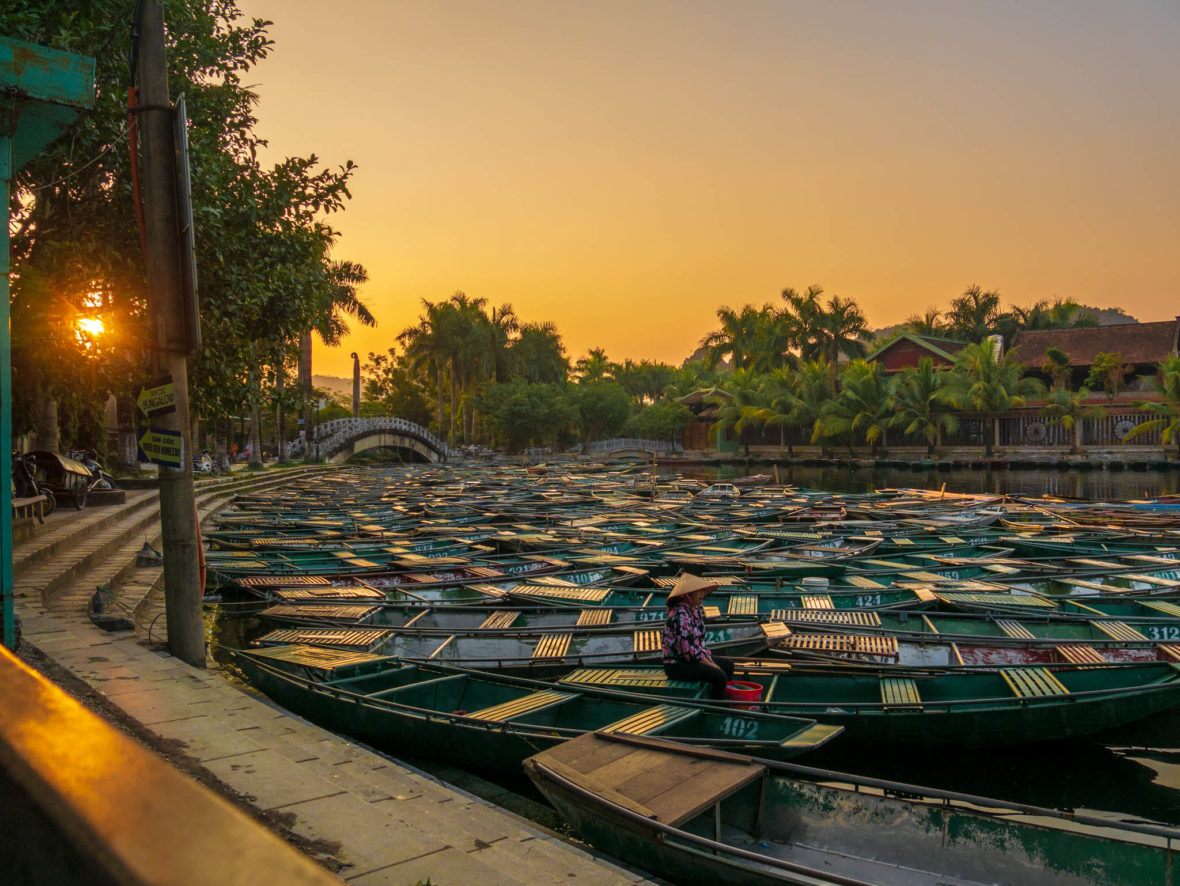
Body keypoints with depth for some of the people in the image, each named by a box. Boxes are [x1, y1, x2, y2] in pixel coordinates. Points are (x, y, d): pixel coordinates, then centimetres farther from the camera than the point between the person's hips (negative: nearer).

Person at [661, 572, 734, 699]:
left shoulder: (696, 609, 7)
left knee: (728, 665, 15)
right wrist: (711, 665, -16)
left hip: (691, 658, 10)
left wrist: (710, 659, 1)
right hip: (676, 665, -10)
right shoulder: (680, 614, -24)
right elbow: (687, 648, -25)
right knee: (719, 676, -23)